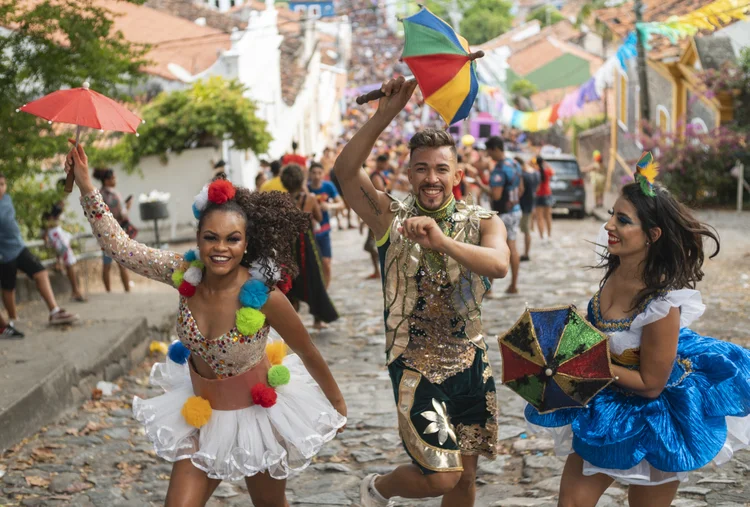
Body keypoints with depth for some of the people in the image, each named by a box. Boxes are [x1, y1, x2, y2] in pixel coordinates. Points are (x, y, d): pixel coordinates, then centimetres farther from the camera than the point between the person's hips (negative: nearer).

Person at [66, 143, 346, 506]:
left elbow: (309, 354, -14)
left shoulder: (263, 296, -27)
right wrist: (86, 186, -20)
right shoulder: (185, 274, -15)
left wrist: (337, 403, -2)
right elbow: (119, 246, -13)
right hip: (201, 413, 3)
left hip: (257, 413, -3)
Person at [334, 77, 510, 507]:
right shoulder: (391, 218, -5)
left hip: (471, 365, 3)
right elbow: (345, 170, -21)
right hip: (415, 369, -3)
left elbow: (499, 265, -25)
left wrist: (443, 241, -42)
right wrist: (385, 115, -30)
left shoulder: (483, 222, -2)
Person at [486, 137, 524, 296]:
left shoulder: (499, 169, -21)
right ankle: (513, 285, 15)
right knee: (512, 248, 11)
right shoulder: (515, 164, 7)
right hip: (516, 211, 8)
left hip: (502, 214, -8)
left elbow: (496, 195, -25)